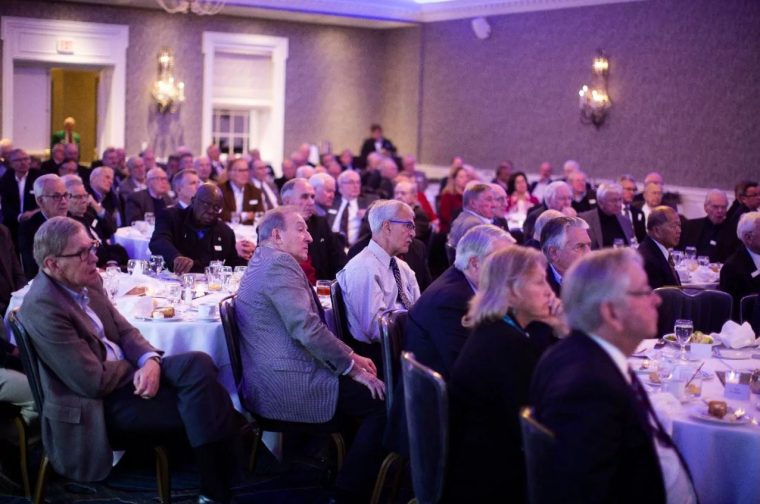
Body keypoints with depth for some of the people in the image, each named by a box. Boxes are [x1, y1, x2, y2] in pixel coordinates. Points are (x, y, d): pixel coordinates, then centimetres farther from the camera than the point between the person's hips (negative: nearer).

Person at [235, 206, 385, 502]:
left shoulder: (265, 262, 20)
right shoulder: (279, 263, -13)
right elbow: (307, 329, -22)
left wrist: (349, 356, 12)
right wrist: (353, 367, -11)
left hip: (272, 382, 11)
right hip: (287, 385, -11)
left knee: (366, 389, 17)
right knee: (383, 399, -7)